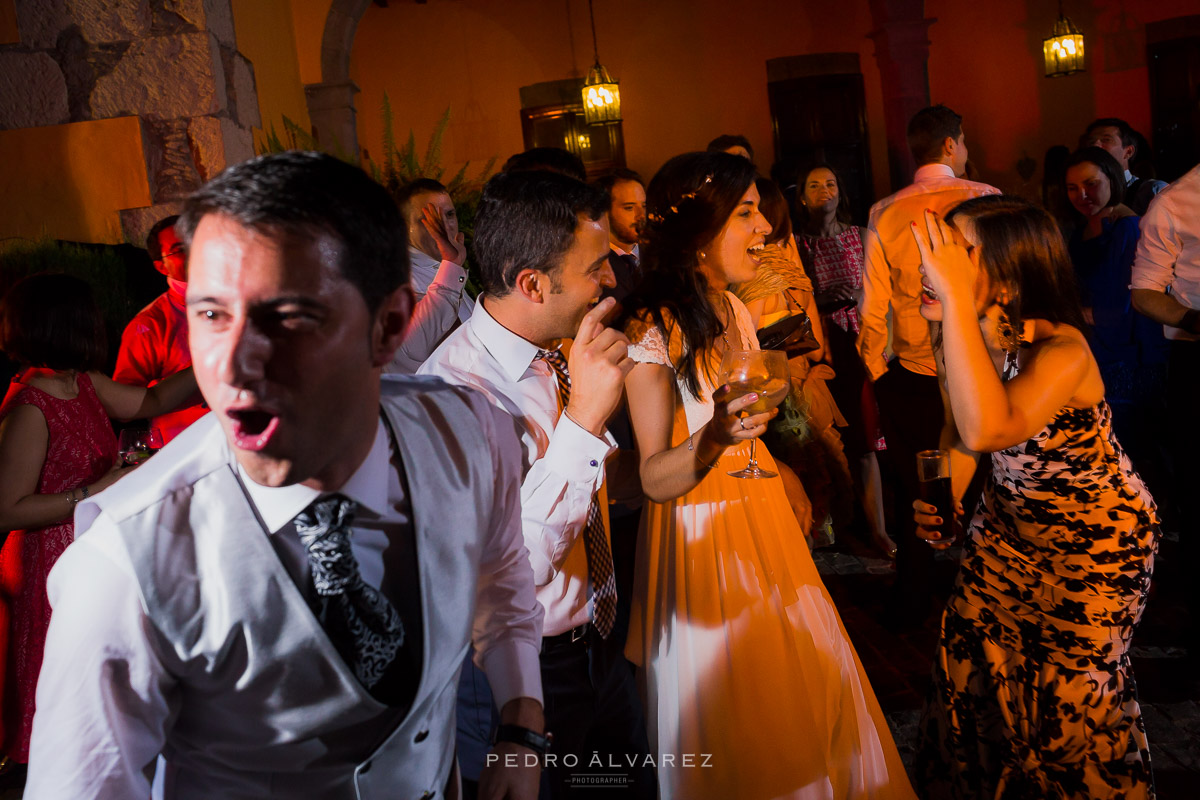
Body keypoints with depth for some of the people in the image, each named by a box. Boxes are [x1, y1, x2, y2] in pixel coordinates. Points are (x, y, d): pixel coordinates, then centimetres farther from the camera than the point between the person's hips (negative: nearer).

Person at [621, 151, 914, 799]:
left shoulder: (735, 309, 5)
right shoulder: (652, 334, -20)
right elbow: (654, 480, -24)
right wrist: (712, 438, -39)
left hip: (763, 521, 8)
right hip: (701, 532, -8)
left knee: (807, 684, 18)